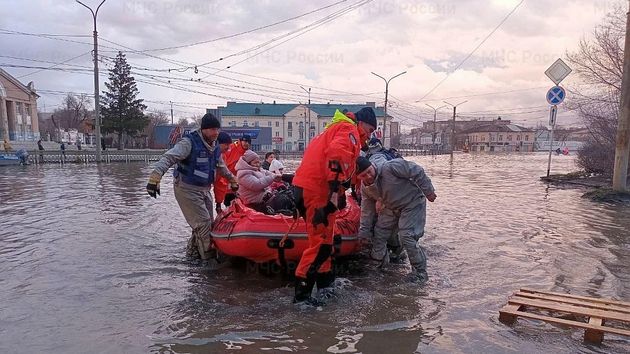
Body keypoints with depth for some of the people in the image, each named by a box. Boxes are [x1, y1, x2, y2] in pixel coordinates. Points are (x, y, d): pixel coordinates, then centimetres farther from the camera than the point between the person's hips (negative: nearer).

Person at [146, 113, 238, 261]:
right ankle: (208, 255, 3)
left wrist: (232, 180, 31)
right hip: (187, 189, -8)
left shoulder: (215, 147, 6)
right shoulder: (189, 142, -18)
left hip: (204, 189, 8)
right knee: (203, 221, -10)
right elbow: (168, 158, -28)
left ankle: (193, 250, 28)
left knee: (207, 222, 12)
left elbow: (221, 167, 25)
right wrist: (154, 178, -40)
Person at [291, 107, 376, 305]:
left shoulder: (336, 129, 27)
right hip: (316, 191, -10)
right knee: (322, 243, -6)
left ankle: (325, 284, 31)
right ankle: (301, 294, 0)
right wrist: (335, 191, -29)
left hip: (305, 187, 10)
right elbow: (336, 154, -25)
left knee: (323, 239, 19)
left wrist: (339, 192, 22)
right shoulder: (349, 131, -5)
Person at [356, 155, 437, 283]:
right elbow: (367, 209, 3)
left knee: (407, 237, -17)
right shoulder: (365, 188, -10)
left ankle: (420, 272, -3)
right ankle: (377, 262, 32)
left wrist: (428, 191, -17)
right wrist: (363, 232, 6)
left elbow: (417, 171, -24)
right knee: (379, 233, 9)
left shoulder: (390, 167, -33)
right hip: (391, 208, 7)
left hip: (412, 203, -7)